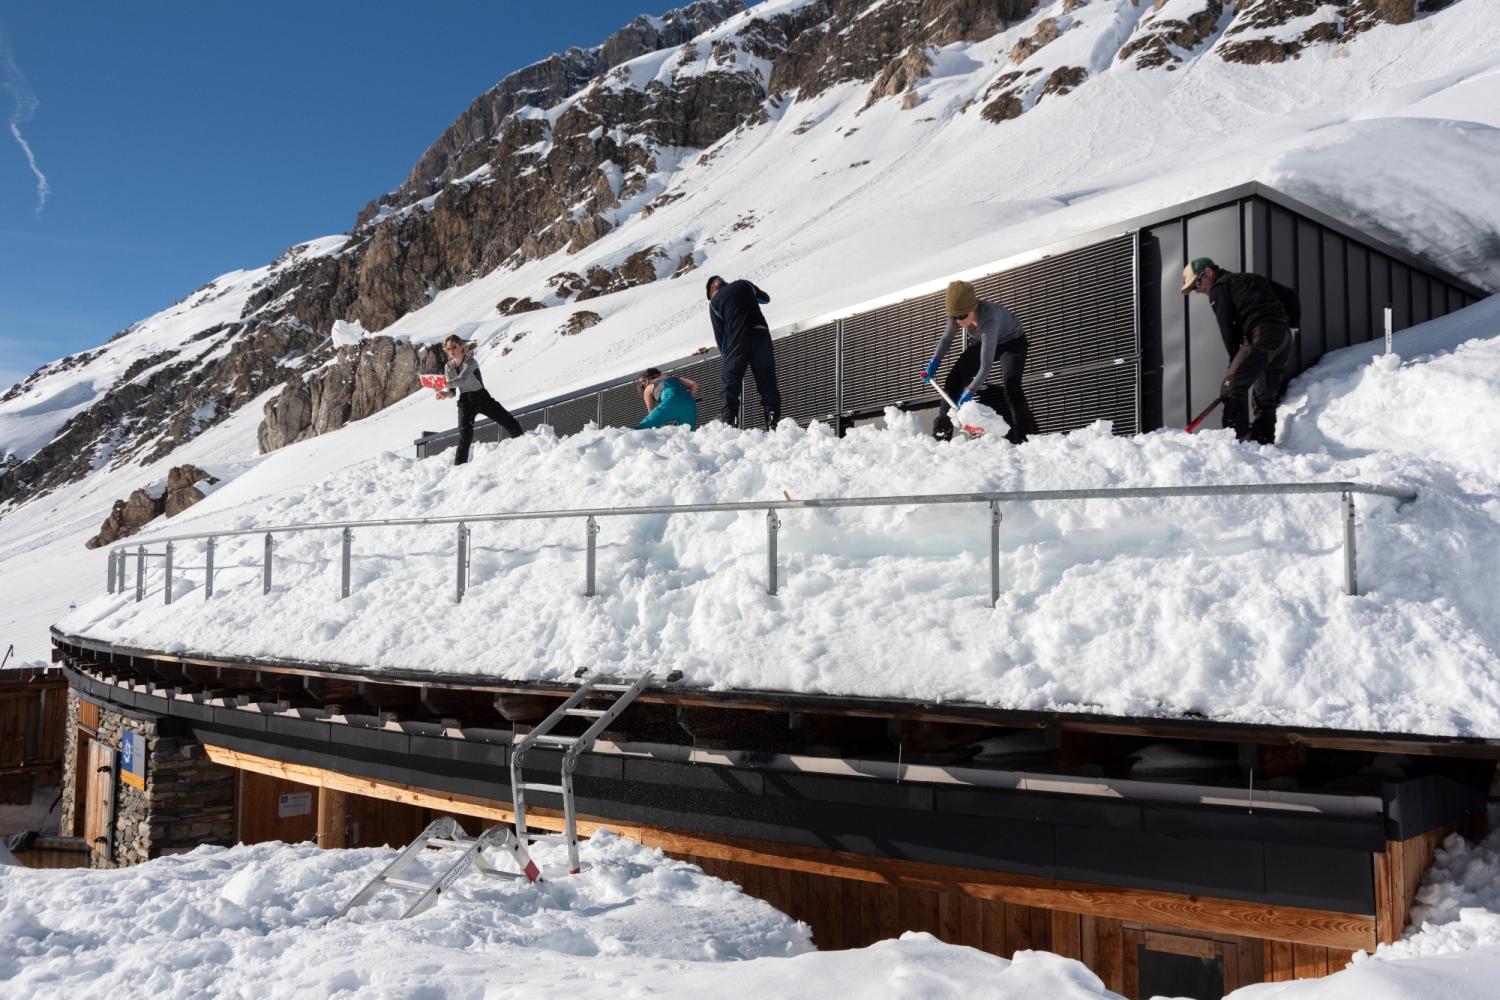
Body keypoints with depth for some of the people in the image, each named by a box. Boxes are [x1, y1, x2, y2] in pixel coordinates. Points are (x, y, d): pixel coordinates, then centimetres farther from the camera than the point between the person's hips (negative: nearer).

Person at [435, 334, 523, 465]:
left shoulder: (470, 362, -17)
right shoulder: (448, 367, -1)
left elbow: (462, 379, -36)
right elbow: (452, 392, -1)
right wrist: (445, 394, -25)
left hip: (482, 398, -3)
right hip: (465, 401, 3)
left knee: (507, 420, -5)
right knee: (465, 433, -14)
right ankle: (459, 464, -12)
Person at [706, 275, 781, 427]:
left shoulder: (715, 302, 11)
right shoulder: (743, 285, 16)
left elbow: (719, 334, 9)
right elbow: (765, 298, 31)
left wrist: (725, 355, 19)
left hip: (737, 341, -2)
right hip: (761, 334, 2)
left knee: (731, 385, 4)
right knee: (767, 382, 4)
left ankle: (728, 422, -7)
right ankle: (773, 421, -5)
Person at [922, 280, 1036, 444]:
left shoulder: (988, 319, -43)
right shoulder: (958, 314, -24)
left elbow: (986, 365, -44)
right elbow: (946, 339, -2)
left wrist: (969, 391, -48)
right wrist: (934, 362, -15)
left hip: (1012, 341, -6)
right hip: (981, 343, 6)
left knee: (1010, 384, -30)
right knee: (953, 380, -3)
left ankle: (1027, 436, -26)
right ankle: (940, 434, 6)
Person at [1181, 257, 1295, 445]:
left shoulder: (1219, 289, 6)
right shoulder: (1252, 279, 29)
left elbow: (1227, 328, -1)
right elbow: (1290, 295, 25)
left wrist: (1234, 358, 5)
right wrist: (1289, 321, 26)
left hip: (1262, 336, -8)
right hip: (1284, 336, 8)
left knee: (1232, 386, -11)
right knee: (1267, 396, 14)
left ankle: (1237, 440, -21)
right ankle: (1263, 442, 12)